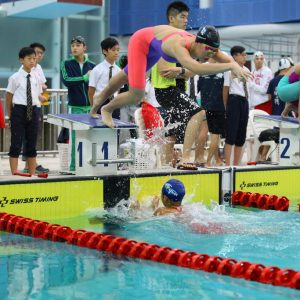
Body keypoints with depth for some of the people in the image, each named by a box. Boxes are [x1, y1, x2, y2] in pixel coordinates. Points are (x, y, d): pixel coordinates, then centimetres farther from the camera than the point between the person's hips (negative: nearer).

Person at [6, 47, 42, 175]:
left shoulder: (36, 78, 6)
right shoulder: (15, 77, -6)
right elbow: (9, 97, 0)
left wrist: (42, 99, -2)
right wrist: (10, 115, 1)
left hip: (33, 111, 4)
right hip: (19, 110, -4)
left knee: (32, 144, 11)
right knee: (16, 144, -1)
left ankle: (32, 174, 20)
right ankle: (14, 174, 5)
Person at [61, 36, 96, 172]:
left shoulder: (92, 66, 6)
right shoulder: (67, 64, 2)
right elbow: (66, 80, -12)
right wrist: (85, 78, -17)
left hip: (91, 106, 2)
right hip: (75, 107, -2)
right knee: (76, 138, -1)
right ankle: (74, 167, 6)